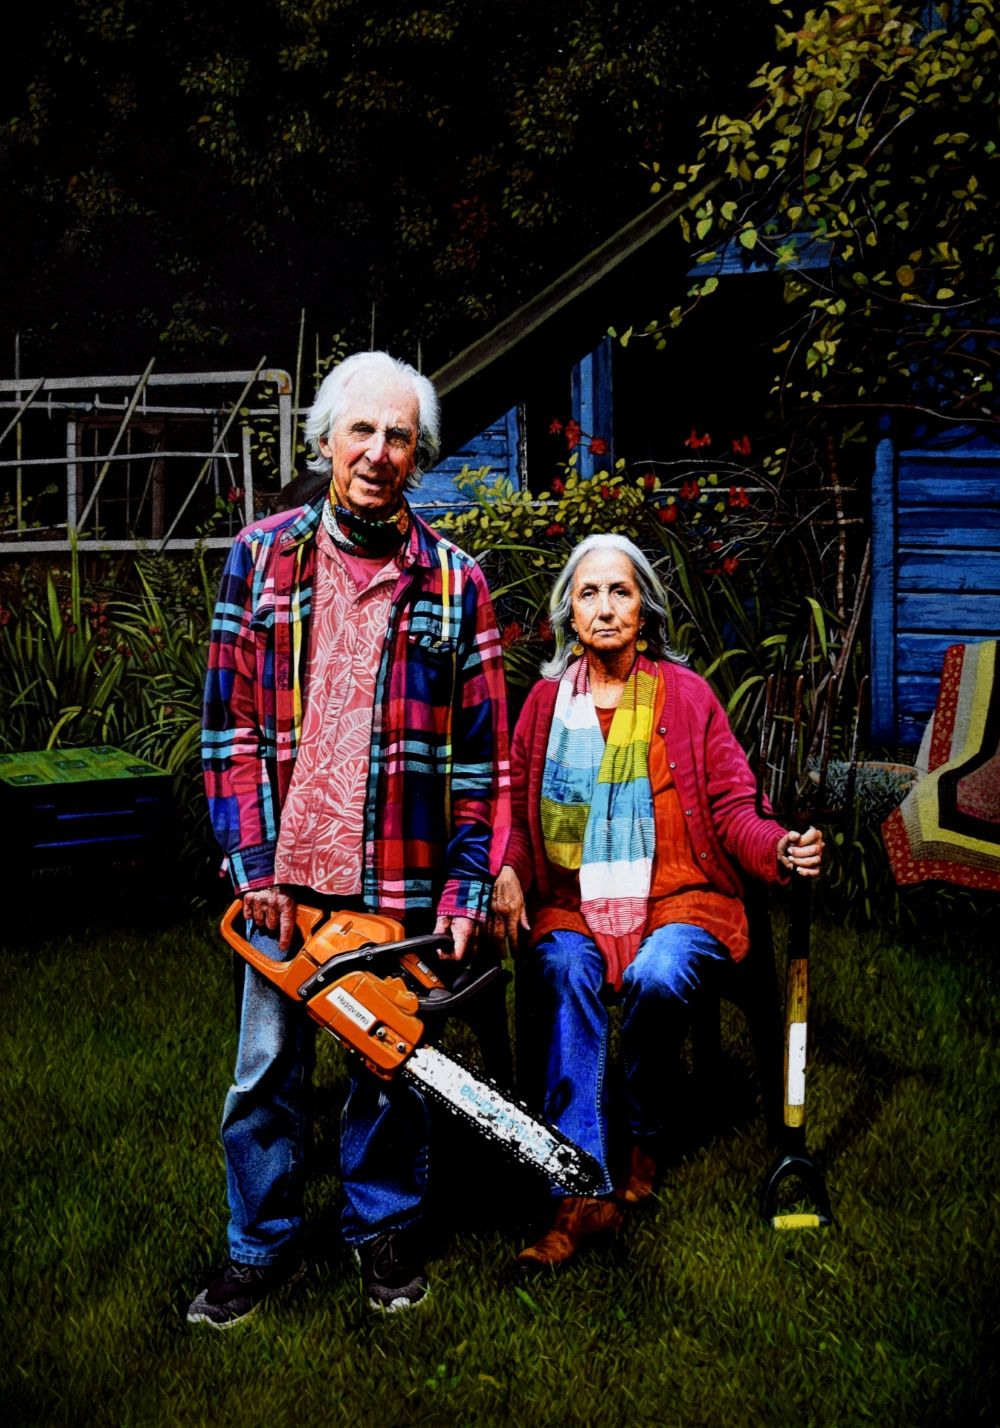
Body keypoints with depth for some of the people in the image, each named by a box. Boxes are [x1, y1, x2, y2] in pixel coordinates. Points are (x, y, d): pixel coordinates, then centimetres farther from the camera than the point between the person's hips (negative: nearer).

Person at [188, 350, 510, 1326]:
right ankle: (262, 1247, 25)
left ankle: (384, 1228, 32)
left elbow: (483, 755, 2)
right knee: (267, 1070, 9)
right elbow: (230, 726, 0)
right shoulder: (260, 559, 2)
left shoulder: (454, 582, 1)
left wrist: (466, 888, -4)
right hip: (285, 873, 1)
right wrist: (252, 867, -7)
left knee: (392, 1064, 13)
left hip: (403, 880, 0)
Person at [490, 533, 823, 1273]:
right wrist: (508, 872, -6)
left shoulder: (687, 695, 4)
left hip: (679, 897, -2)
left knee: (658, 976, -34)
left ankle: (643, 1136, -5)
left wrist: (778, 849, -19)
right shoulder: (547, 700, 11)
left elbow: (731, 806, 2)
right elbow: (518, 807, 14)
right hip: (571, 903, 2)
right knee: (566, 970, -31)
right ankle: (586, 1192, -34)